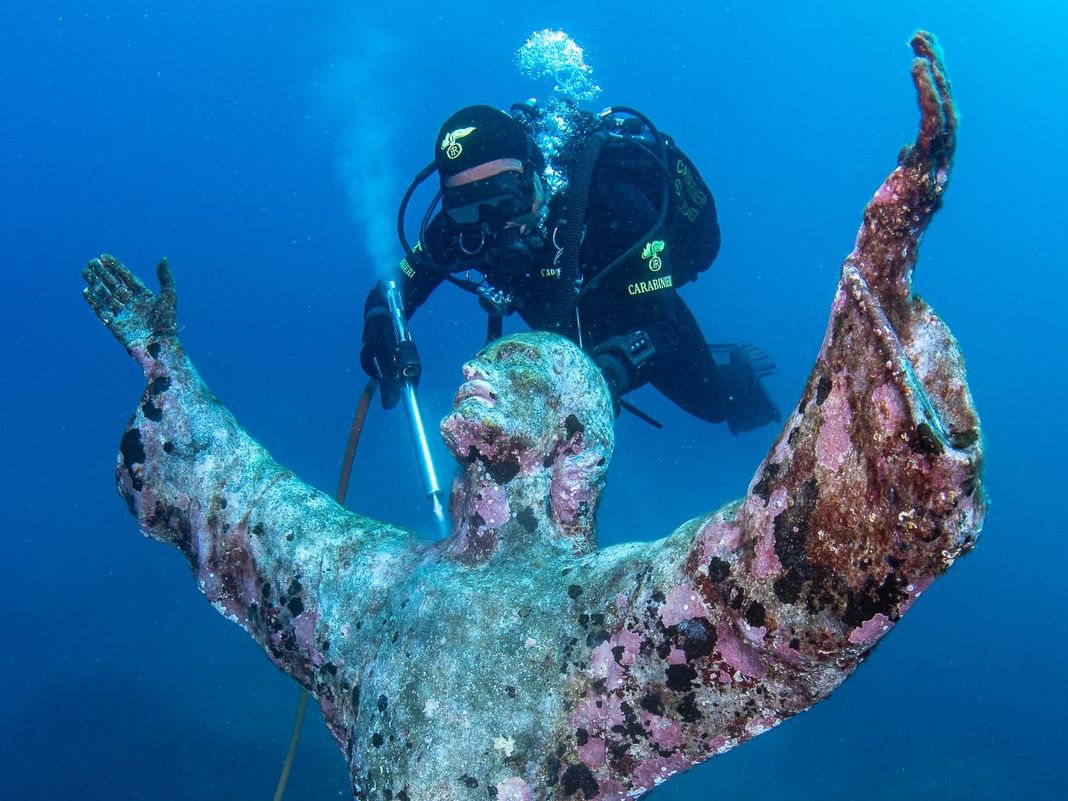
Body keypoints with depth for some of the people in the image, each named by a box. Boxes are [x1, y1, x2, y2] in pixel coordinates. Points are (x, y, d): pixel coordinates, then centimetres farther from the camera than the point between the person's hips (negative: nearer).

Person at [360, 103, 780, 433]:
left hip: (643, 312, -4)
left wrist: (614, 368, -65)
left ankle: (735, 368, 54)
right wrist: (381, 334, -44)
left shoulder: (612, 206, -43)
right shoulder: (459, 225, -31)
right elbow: (393, 289, -21)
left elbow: (662, 327, -44)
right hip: (566, 337, 4)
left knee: (712, 404, 17)